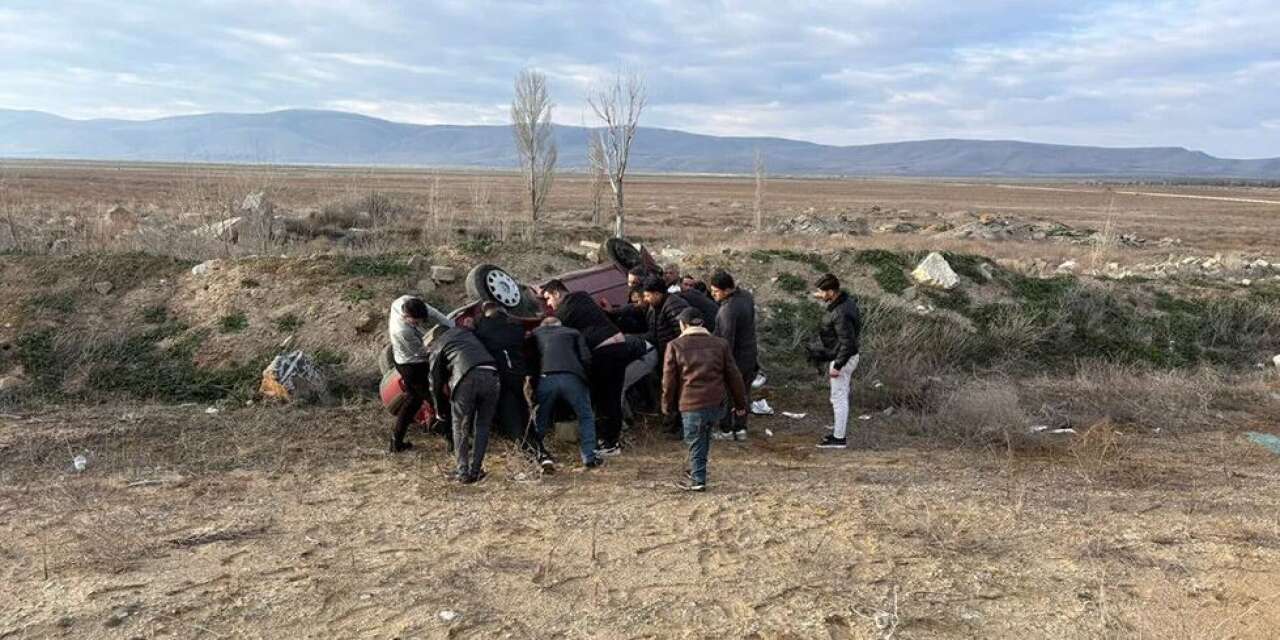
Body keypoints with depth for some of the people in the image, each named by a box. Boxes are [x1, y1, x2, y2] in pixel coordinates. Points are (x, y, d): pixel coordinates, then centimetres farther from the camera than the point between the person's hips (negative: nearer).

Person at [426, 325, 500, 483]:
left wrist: (441, 412, 32)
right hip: (491, 375, 4)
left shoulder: (437, 347, 20)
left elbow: (436, 384, 21)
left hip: (467, 377, -4)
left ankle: (463, 473, 12)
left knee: (460, 427, 12)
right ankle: (475, 471, 16)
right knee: (482, 426, 15)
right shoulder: (466, 332, 34)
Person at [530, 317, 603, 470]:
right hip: (571, 378, -1)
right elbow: (586, 358, 13)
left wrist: (531, 377, 34)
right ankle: (589, 457, 8)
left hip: (545, 379, 1)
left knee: (540, 421, 19)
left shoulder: (535, 334, 30)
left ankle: (542, 456, 8)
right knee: (586, 417, 15)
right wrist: (583, 376, 28)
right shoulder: (573, 332, 25)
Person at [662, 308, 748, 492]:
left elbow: (669, 381, 1)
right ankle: (697, 471, 25)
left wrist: (668, 406, 12)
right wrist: (740, 403, 17)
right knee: (704, 437, 21)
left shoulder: (675, 346, 0)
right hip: (716, 404, 3)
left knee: (696, 442, 8)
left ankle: (697, 480, 13)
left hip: (691, 406, -3)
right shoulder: (720, 343, 9)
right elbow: (733, 375, 10)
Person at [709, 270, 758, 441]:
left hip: (734, 358, -8)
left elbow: (727, 340, -28)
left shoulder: (728, 310, -29)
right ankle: (741, 428, 26)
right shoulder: (747, 297, -2)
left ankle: (726, 430, 19)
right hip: (750, 357, 8)